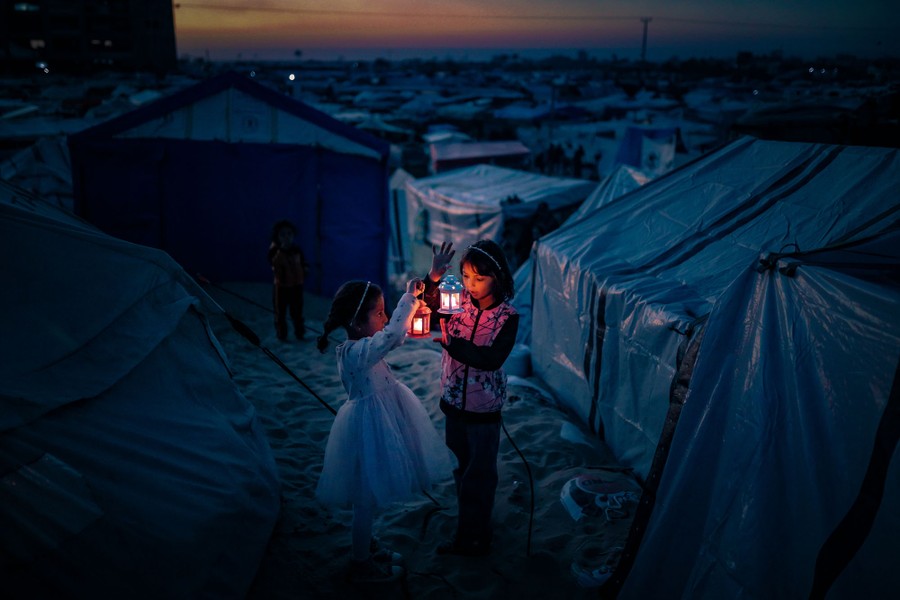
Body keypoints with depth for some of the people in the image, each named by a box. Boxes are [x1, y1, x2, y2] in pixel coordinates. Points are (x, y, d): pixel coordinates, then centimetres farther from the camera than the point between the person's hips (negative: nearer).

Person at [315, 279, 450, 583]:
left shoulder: (362, 345, 0)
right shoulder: (356, 352, -28)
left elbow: (393, 334, 12)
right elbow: (393, 335, -41)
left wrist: (412, 301, -1)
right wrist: (408, 298, -29)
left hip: (376, 423, 10)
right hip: (368, 428, -10)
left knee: (370, 496, 25)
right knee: (367, 498, 8)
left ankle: (367, 546, 43)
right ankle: (361, 564, 25)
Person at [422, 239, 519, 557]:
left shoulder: (507, 316, -15)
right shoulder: (457, 301, -7)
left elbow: (491, 359, -26)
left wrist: (448, 341, -31)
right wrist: (433, 278, -33)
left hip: (484, 408, -4)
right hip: (453, 401, 4)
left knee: (479, 474, 11)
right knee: (460, 468, 20)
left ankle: (473, 537, 29)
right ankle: (470, 529, 40)